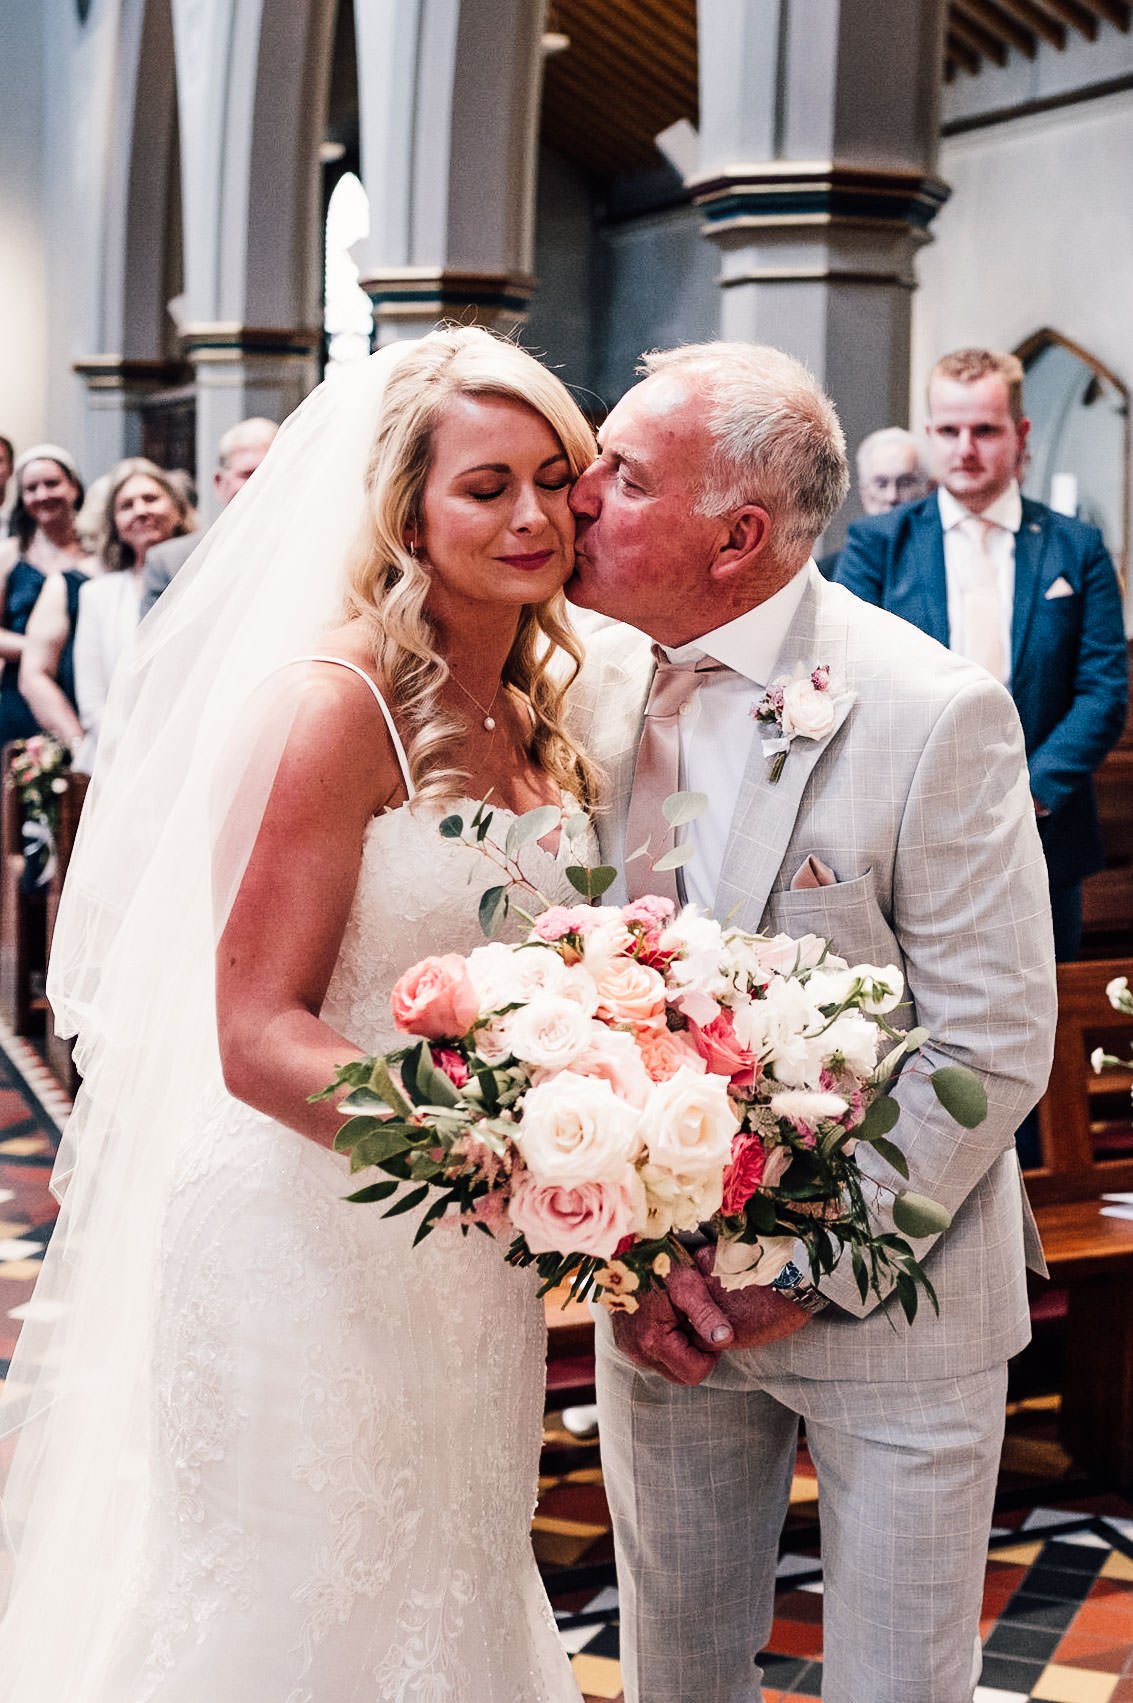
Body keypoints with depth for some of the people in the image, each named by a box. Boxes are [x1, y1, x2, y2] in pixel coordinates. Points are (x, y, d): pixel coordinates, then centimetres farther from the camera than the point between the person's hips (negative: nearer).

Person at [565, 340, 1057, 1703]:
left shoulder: (937, 714, -18)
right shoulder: (589, 683, -3)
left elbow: (993, 1048, -16)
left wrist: (810, 1276, -15)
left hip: (892, 1301, -4)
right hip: (660, 1291, 4)